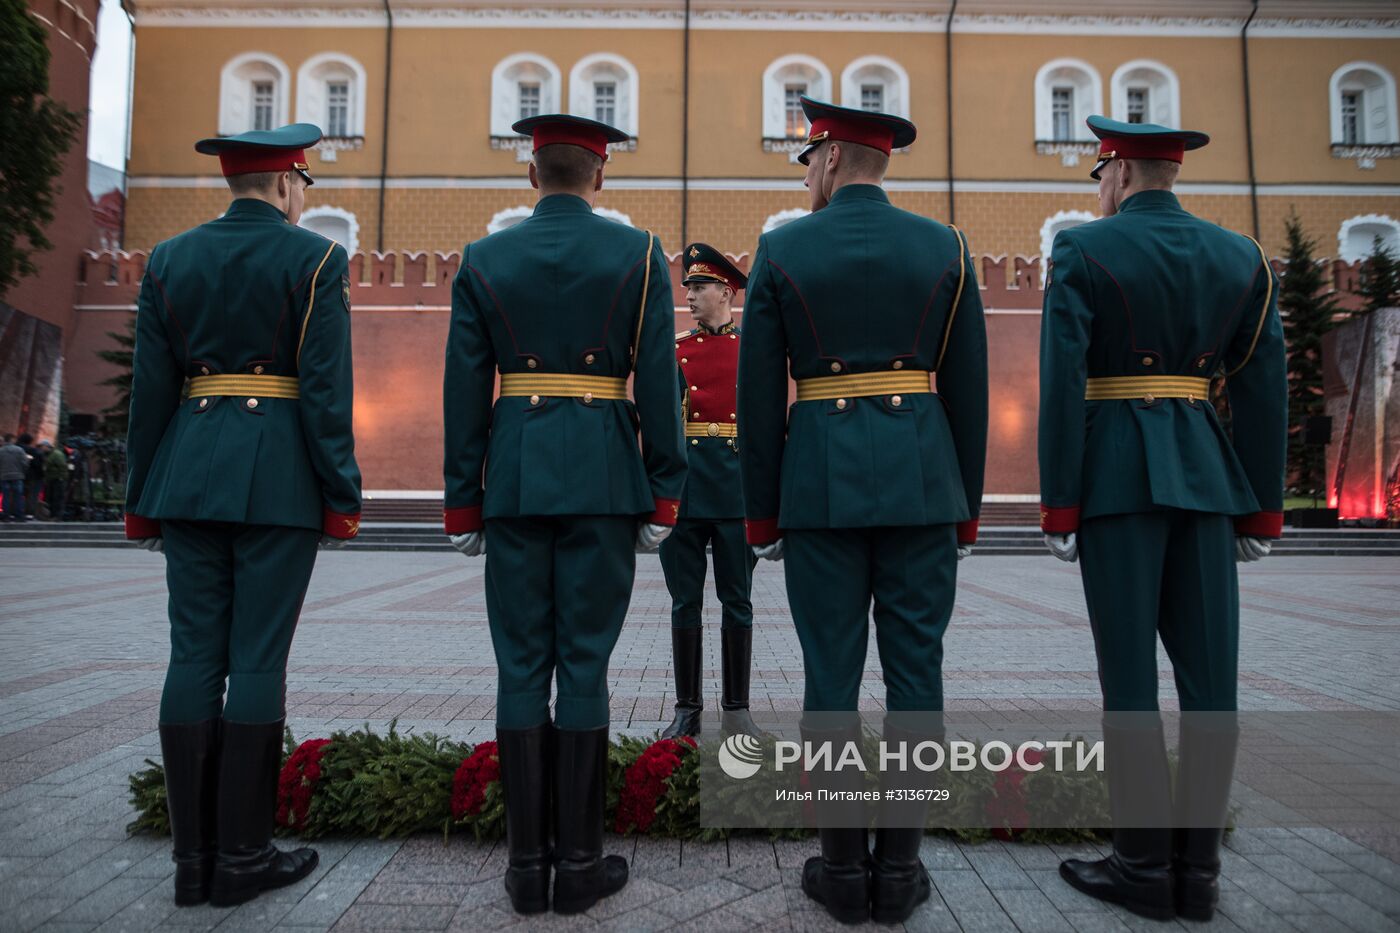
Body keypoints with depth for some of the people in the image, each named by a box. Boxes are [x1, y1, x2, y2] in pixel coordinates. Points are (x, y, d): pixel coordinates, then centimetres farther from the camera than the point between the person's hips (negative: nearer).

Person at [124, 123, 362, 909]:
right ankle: (243, 855, 9)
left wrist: (144, 500, 14)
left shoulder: (169, 260, 11)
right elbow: (326, 389, -10)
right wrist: (342, 498, -5)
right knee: (258, 659, 0)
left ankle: (194, 856, 14)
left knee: (196, 655, 7)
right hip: (278, 476, -5)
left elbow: (150, 387, 9)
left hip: (189, 471, 5)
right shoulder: (315, 259, -3)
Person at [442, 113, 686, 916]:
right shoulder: (639, 253, 2)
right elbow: (659, 381, -3)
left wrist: (463, 501, 8)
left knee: (522, 663, 7)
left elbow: (465, 389, 3)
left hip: (514, 479, 2)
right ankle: (580, 862, 11)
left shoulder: (483, 259, 7)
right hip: (603, 478, -1)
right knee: (584, 662, 3)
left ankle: (528, 860, 14)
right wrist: (665, 492, 2)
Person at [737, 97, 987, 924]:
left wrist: (762, 513, 6)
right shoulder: (946, 247, 7)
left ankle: (843, 864, 14)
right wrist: (966, 508, 12)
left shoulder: (781, 250, 2)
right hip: (923, 481, 2)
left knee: (831, 674, 5)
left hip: (820, 482, -1)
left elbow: (759, 394, -1)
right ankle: (900, 863, 15)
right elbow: (970, 389, 5)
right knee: (915, 670, 7)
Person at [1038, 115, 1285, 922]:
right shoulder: (1242, 257, 11)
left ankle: (1145, 864, 10)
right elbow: (1266, 392, 8)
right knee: (1210, 671, 7)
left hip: (1116, 475, -4)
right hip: (1205, 475, 5)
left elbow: (1062, 386, -10)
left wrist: (1058, 507, -6)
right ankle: (1198, 867, 15)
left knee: (1130, 674, 1)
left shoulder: (1082, 251, -3)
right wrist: (1260, 511, 13)